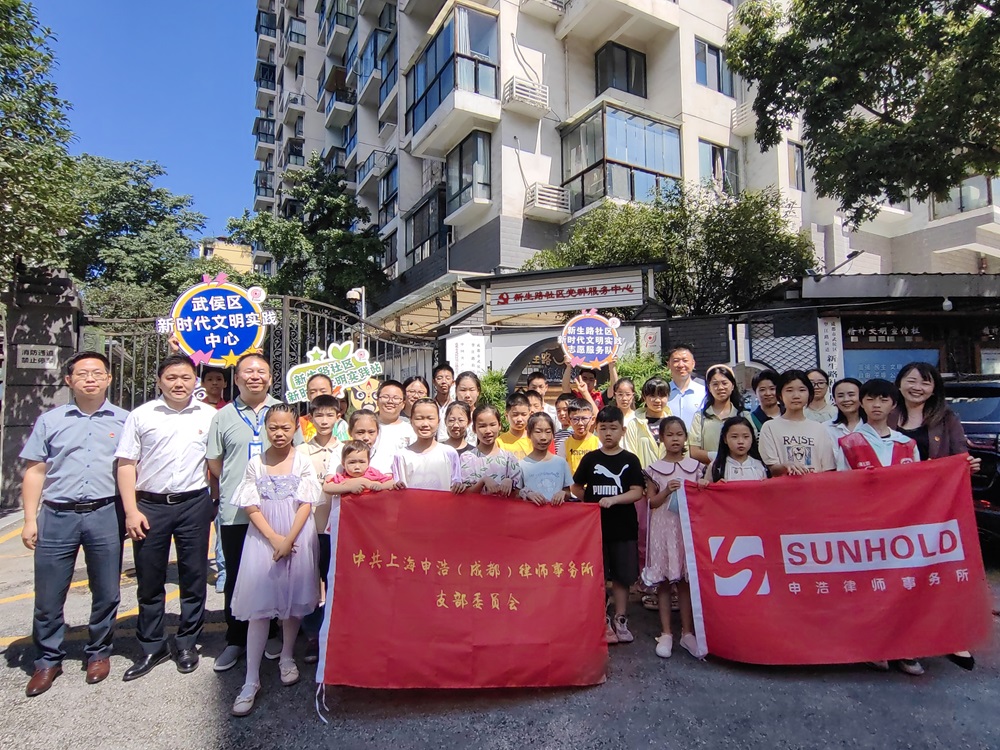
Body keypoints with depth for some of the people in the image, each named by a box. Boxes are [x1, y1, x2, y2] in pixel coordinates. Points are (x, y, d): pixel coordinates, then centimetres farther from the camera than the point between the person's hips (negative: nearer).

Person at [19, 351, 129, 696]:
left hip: (106, 515, -1)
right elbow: (34, 472, 6)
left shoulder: (124, 421, 5)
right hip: (57, 516, 1)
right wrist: (30, 520, 1)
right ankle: (48, 660, 27)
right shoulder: (50, 420, 7)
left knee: (106, 593, 9)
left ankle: (99, 653, 28)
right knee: (48, 595, 8)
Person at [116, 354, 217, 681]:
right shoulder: (141, 415, 0)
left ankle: (187, 644, 26)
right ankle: (152, 647, 28)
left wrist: (217, 500, 2)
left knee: (194, 578, 9)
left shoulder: (209, 415, 1)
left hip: (194, 505, 0)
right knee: (149, 580, 11)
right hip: (149, 506, 0)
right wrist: (131, 510, -6)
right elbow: (126, 464, 0)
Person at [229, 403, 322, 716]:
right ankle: (251, 681, 5)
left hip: (297, 538, 0)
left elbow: (305, 505, -4)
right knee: (259, 606, -2)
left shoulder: (303, 462, -1)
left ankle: (286, 658, 31)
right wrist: (274, 538, -11)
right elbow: (251, 507, -1)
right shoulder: (256, 464, 2)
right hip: (263, 538, 0)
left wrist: (289, 540, -13)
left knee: (294, 600, 9)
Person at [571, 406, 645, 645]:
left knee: (621, 576, 9)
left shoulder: (630, 460, -1)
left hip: (623, 527, 0)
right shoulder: (590, 458, 1)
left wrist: (612, 499, -21)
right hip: (595, 525, 1)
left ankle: (620, 620, 23)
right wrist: (593, 501, -3)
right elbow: (576, 488, 9)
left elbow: (637, 492, -8)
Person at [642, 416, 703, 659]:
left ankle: (687, 632, 16)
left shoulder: (695, 466, 5)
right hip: (664, 528, -1)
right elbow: (652, 502, -1)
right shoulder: (654, 469, 0)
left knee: (686, 579, 5)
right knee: (663, 580, 3)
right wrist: (667, 491, -17)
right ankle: (666, 633, 13)